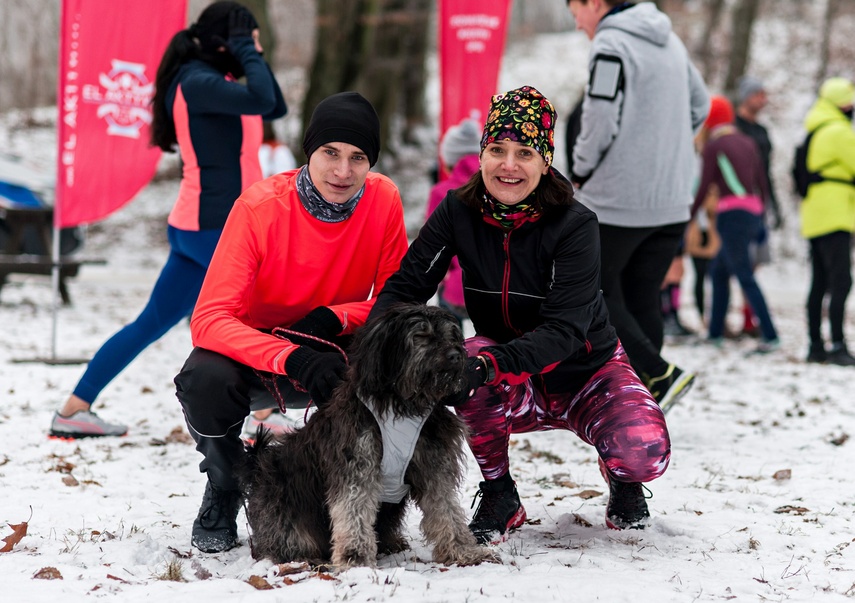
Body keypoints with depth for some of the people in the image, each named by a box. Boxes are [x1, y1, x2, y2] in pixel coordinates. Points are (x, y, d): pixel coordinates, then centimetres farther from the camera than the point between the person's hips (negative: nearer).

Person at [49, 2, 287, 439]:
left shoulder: (211, 82, 16)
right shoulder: (197, 82, -15)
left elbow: (275, 107, 21)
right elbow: (261, 99, -30)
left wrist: (252, 54, 11)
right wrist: (247, 52, -15)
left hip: (201, 227, 10)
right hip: (215, 227, -10)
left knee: (152, 323, 11)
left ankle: (73, 410, 12)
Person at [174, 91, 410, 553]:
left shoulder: (384, 200, -14)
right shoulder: (259, 207, -23)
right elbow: (209, 319, -30)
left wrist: (335, 318, -26)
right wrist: (292, 358, -45)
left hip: (333, 351, 2)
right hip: (254, 354, -2)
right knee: (204, 380, -35)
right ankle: (224, 490, 0)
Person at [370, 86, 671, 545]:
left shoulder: (574, 225, -21)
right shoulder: (459, 212, -11)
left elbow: (563, 330, -30)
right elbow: (405, 287, -15)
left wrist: (494, 363, -48)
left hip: (587, 372, -2)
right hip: (513, 393, 2)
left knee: (645, 454, -31)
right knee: (472, 356, -34)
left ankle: (621, 480, 10)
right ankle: (499, 497, -10)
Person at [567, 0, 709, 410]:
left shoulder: (610, 45, -12)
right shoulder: (670, 41, 14)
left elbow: (601, 121, -19)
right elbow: (699, 105, 21)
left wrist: (582, 171, -2)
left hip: (618, 199, -8)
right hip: (672, 202, 8)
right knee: (643, 300, 12)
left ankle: (659, 374, -10)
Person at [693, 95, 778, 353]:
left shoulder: (713, 146, -3)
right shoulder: (748, 143, 16)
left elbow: (704, 188, -7)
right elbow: (762, 184, 16)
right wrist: (760, 218, 24)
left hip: (732, 214, -8)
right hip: (753, 213, 8)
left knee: (744, 276, -11)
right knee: (718, 270, 17)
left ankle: (770, 336, -19)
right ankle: (715, 332, 18)